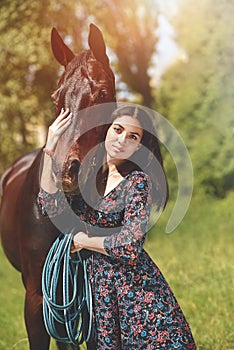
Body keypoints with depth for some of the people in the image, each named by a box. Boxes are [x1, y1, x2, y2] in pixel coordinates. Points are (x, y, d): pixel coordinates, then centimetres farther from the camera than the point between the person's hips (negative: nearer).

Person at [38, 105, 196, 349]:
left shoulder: (138, 181, -12)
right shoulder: (90, 175, 7)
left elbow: (129, 247, -20)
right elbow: (53, 207, -7)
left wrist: (83, 241, -6)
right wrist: (50, 147, -6)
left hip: (135, 287, -6)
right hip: (99, 286, 6)